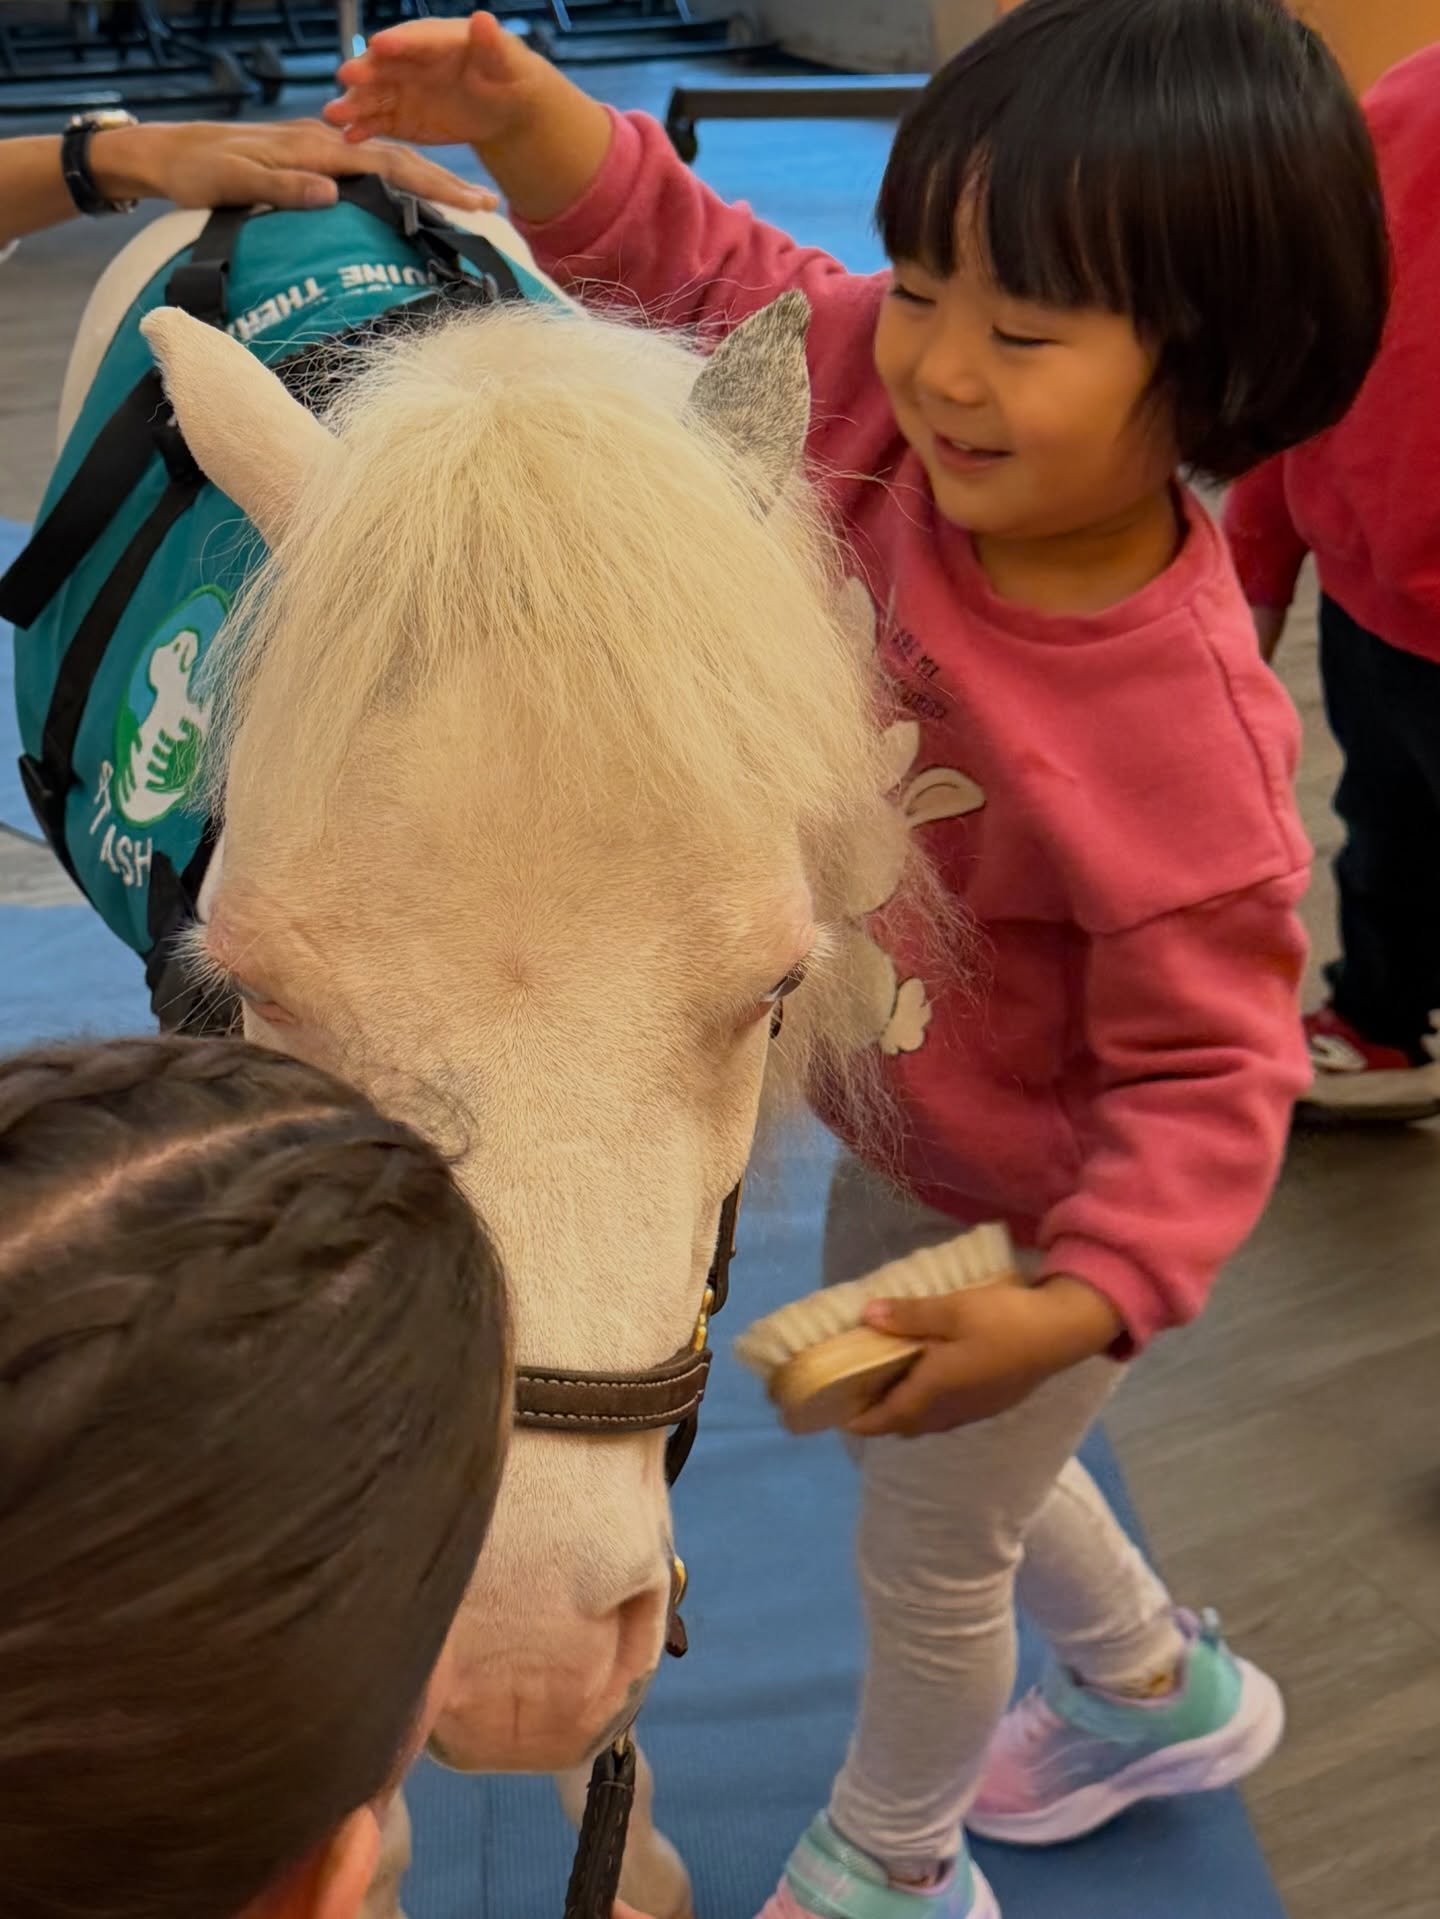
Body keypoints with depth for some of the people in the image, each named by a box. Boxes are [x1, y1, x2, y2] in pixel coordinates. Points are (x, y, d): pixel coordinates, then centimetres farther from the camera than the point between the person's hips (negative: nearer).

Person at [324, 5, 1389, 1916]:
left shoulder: (1182, 734, -38)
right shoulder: (899, 408, -20)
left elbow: (1205, 1072, -29)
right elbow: (703, 267, -8)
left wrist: (1073, 1308, -40)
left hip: (1018, 1210, -7)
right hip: (899, 1130, 8)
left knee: (928, 1545, 19)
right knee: (948, 1460, 33)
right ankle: (1161, 1689, 61)